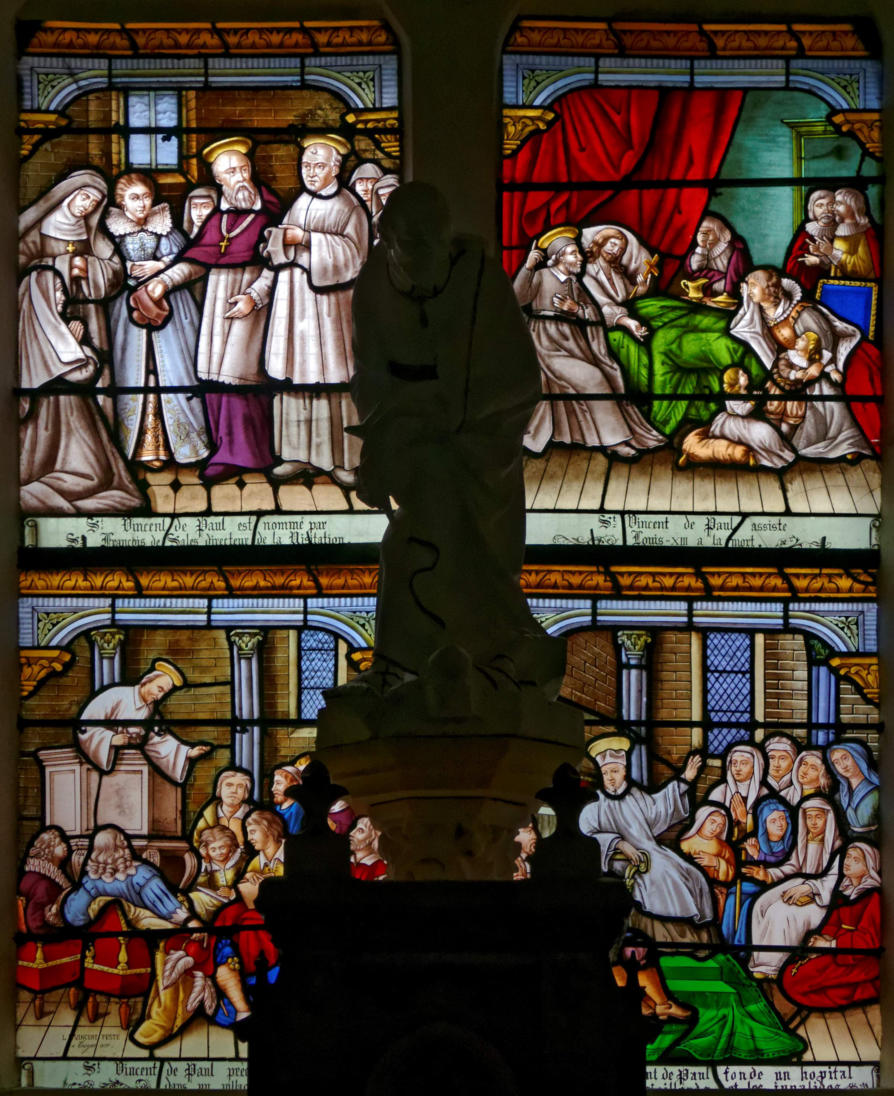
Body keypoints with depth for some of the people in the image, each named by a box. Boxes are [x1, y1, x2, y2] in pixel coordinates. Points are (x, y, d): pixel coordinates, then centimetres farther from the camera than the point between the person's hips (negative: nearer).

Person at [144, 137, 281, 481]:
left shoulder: (268, 212, -4)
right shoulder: (217, 214, 13)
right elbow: (199, 258, 12)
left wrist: (254, 296, -18)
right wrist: (165, 281, 2)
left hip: (250, 298, -6)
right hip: (217, 298, 6)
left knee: (237, 371, -9)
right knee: (216, 372, 4)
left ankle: (237, 453, -3)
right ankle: (226, 447, 12)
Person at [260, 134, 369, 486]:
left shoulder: (348, 206, 1)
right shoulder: (297, 203, 16)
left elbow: (352, 251, -9)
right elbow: (274, 246, 15)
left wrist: (307, 240, -12)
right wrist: (283, 238, -8)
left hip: (330, 299, -5)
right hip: (294, 298, 5)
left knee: (334, 376, -6)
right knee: (295, 372, 2)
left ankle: (340, 457, 0)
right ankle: (299, 453, 9)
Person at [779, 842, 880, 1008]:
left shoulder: (874, 896, -15)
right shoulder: (846, 889, 10)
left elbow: (869, 939, -18)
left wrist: (830, 944, -16)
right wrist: (825, 937, -10)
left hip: (860, 958, -8)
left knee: (795, 980, -18)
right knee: (789, 972, -9)